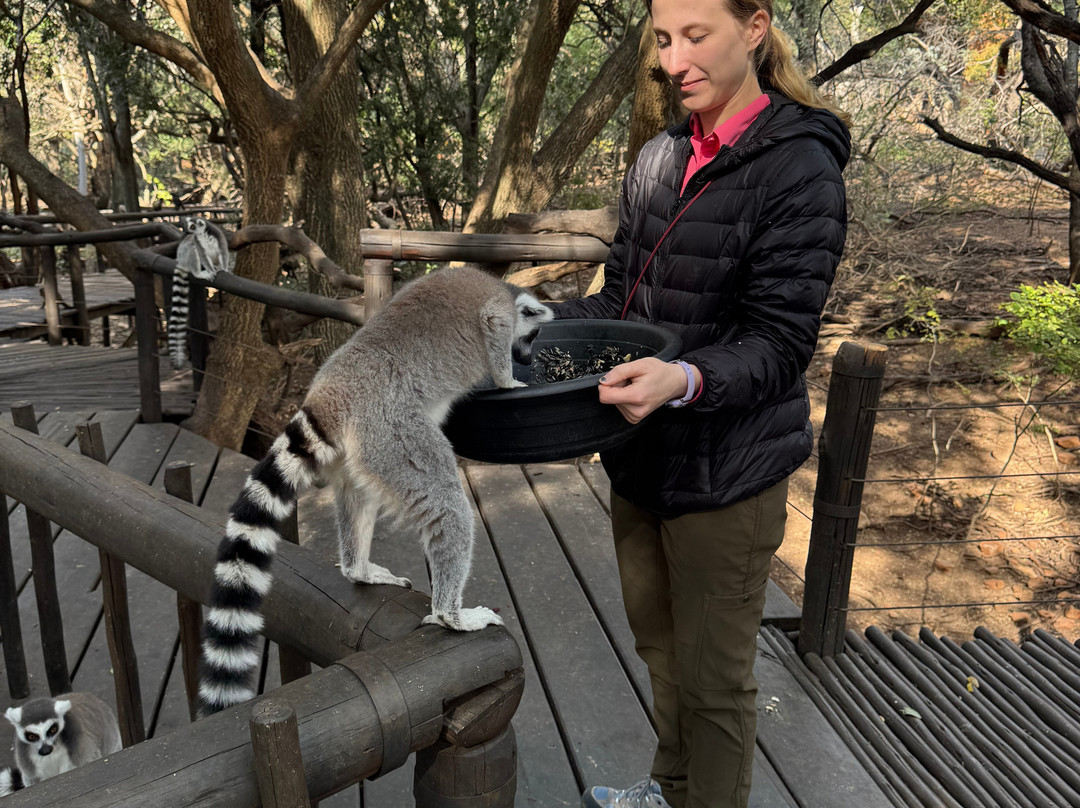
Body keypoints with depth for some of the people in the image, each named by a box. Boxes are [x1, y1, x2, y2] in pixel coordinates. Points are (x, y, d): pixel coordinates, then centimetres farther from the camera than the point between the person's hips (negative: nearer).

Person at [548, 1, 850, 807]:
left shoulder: (800, 168, -15)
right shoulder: (660, 158, 7)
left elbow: (779, 342, -20)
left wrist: (686, 379, -38)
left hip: (726, 473, -7)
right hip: (642, 459, 8)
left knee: (712, 677, 10)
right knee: (659, 641, 25)